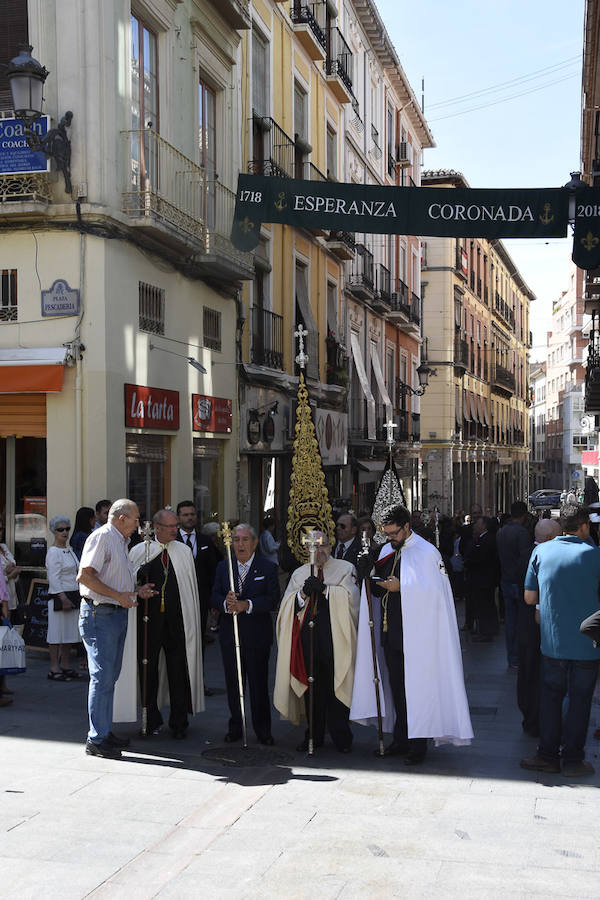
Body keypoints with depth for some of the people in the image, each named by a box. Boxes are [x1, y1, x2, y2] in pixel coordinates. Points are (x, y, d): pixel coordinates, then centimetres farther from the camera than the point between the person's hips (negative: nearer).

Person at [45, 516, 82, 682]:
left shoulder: (70, 550, 16)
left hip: (73, 595, 8)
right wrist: (63, 598, -21)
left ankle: (64, 665, 18)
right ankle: (54, 669, -2)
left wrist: (77, 597, 17)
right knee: (57, 632, -5)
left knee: (69, 631, 10)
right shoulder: (53, 552, -10)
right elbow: (54, 578, -16)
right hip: (58, 596, -8)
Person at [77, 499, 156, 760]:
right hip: (99, 614, -10)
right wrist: (118, 595, -19)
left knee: (110, 677, 13)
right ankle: (96, 739, -2)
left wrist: (136, 591, 11)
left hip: (117, 612, 10)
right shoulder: (102, 537, -12)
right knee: (102, 677, -7)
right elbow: (85, 576, -21)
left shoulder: (120, 542, 19)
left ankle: (104, 731, 20)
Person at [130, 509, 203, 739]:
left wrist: (191, 623, 5)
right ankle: (152, 719, 20)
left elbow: (191, 588, 9)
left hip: (177, 620, 1)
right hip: (148, 618, -1)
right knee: (148, 669, 6)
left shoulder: (184, 552, 8)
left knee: (178, 671, 2)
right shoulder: (139, 551, 2)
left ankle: (178, 723, 12)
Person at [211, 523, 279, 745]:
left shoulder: (268, 568, -1)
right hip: (230, 635, 3)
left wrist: (246, 605, -22)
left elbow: (273, 599, -10)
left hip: (257, 635, -3)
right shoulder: (223, 567, 10)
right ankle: (235, 727, 19)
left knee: (259, 683, 2)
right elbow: (215, 596, 3)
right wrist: (226, 603, -20)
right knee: (233, 683, 8)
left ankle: (262, 730, 11)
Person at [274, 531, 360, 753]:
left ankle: (341, 736, 6)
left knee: (335, 684, -4)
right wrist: (303, 593, -13)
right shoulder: (299, 574, 17)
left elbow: (351, 596, -8)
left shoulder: (345, 568, 8)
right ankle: (314, 735, 14)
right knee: (311, 686, 4)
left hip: (334, 634, -3)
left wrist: (325, 589, -20)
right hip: (308, 633, 3)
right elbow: (287, 605, 6)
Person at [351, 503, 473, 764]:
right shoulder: (388, 551, 13)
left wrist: (401, 587, -20)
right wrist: (370, 575, -3)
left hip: (414, 635, -7)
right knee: (396, 686, 12)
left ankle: (418, 744, 6)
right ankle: (401, 740, 22)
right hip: (391, 632, 7)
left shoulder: (426, 553, -8)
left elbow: (432, 592, -15)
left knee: (415, 688, -3)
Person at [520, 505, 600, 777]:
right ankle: (573, 759, 13)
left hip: (552, 641, 2)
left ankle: (548, 755, 16)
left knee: (550, 696, 13)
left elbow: (529, 598, 3)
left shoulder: (541, 551, -1)